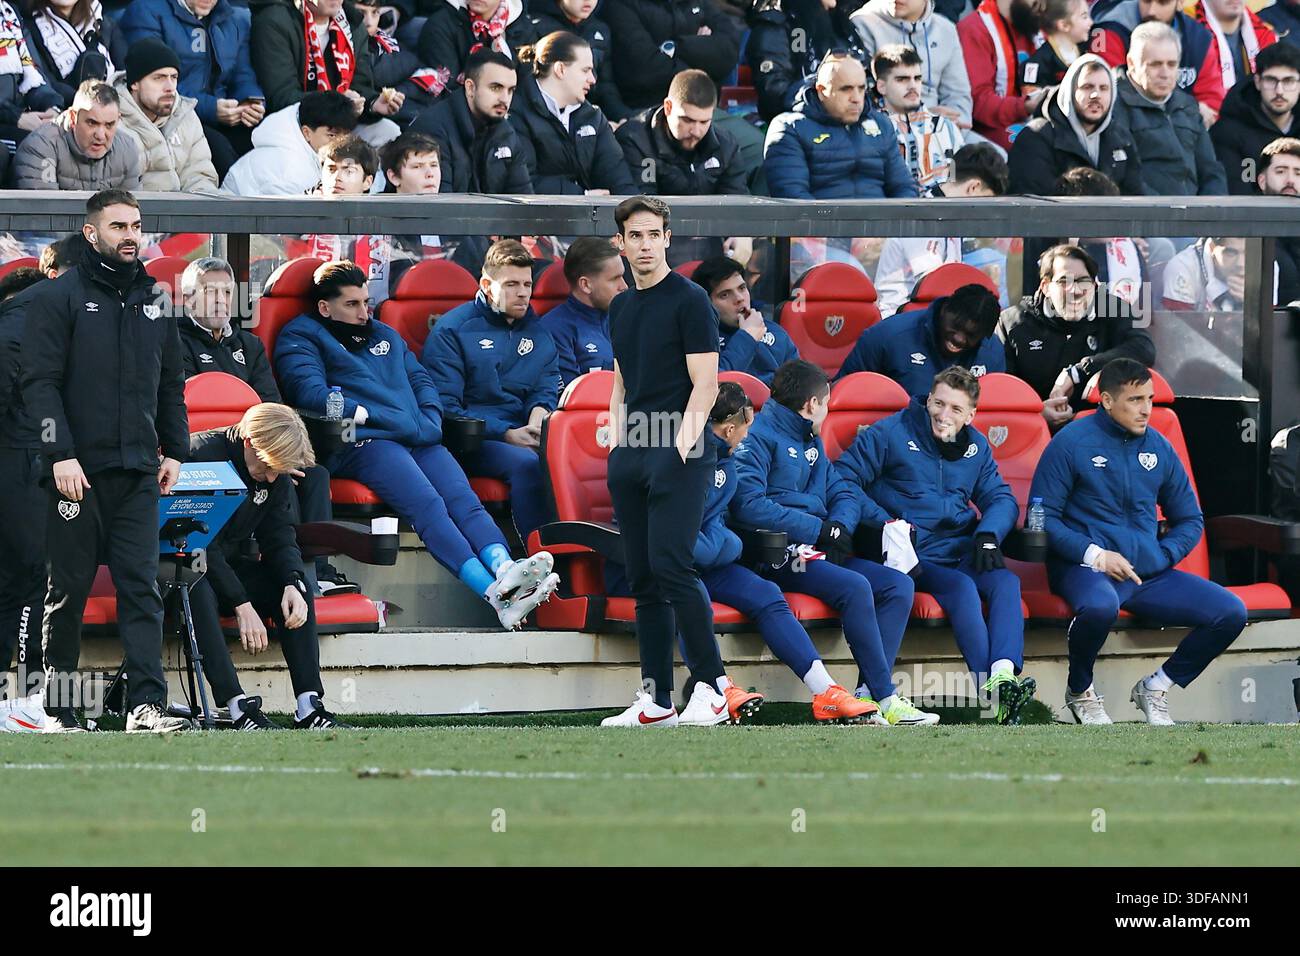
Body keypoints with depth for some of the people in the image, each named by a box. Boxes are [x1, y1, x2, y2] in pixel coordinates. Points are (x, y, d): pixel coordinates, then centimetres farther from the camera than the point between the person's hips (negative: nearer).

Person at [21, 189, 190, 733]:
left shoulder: (152, 301, 16)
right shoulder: (58, 299, -1)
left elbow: (171, 384, 22)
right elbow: (40, 382, -7)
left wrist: (174, 452, 13)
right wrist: (60, 454, -15)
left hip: (138, 472, 4)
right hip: (78, 472, -4)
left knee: (142, 588, -5)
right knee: (68, 591, 1)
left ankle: (146, 703, -11)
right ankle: (58, 708, 7)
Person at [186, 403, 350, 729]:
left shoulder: (277, 475, 0)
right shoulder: (202, 455, -24)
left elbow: (280, 537, 1)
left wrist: (293, 583, -21)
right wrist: (242, 605, -31)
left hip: (228, 565, 7)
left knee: (298, 590, -13)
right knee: (199, 592, -38)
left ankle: (309, 706, -21)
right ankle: (238, 707, -44)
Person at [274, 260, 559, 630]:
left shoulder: (385, 335, 35)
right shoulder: (301, 338, 13)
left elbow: (420, 379, 28)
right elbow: (310, 393, -3)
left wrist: (429, 421, 6)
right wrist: (366, 415, -7)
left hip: (418, 441, 7)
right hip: (363, 443, -7)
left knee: (464, 499, -23)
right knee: (427, 503, -31)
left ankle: (503, 568, -49)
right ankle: (493, 590, -49)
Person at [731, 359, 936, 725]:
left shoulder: (811, 442, 23)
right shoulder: (759, 437, -6)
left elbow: (842, 494, 23)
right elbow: (748, 504, -19)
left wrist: (839, 526, -3)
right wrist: (818, 529, -16)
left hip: (818, 551, 9)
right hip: (778, 555, -9)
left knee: (899, 585, -8)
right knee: (854, 586, -30)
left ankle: (867, 694, -19)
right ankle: (886, 699, -28)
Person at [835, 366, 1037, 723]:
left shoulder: (976, 446, 18)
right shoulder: (891, 434, 1)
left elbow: (1001, 498, 18)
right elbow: (844, 479, -2)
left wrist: (988, 534, -5)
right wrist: (886, 522, -14)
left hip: (962, 549, 5)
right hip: (913, 556, -5)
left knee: (1006, 581, -26)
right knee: (962, 588, -33)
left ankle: (1003, 677, -45)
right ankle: (990, 687, -41)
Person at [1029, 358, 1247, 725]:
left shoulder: (1159, 447, 14)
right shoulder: (1072, 442, -1)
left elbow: (1190, 520, 21)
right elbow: (1043, 517, -3)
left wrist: (1161, 557, 2)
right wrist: (1093, 554, -15)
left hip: (1150, 572, 5)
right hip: (1086, 569, -5)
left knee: (1231, 612, -11)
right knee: (1099, 606, -41)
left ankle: (1155, 688, 8)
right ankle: (1080, 691, -10)